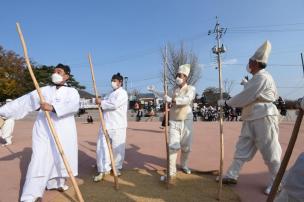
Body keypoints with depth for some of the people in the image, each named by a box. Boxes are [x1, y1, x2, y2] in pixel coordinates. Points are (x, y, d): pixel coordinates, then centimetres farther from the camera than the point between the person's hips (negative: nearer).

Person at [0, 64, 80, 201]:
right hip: (44, 131, 1)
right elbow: (24, 101, 7)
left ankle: (56, 183, 31)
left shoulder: (72, 91, 3)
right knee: (40, 160, -4)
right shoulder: (44, 90, 12)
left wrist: (53, 107, -31)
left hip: (63, 132, 0)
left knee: (60, 158, 9)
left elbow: (74, 106, -18)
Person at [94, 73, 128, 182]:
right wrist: (101, 103, 6)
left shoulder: (122, 93, -5)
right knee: (102, 147, 2)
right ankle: (103, 169, 11)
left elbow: (114, 104, -20)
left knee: (117, 148, 3)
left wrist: (101, 102, -11)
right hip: (106, 124, 7)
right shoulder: (112, 93, 22)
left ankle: (116, 167, 22)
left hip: (117, 125, -7)